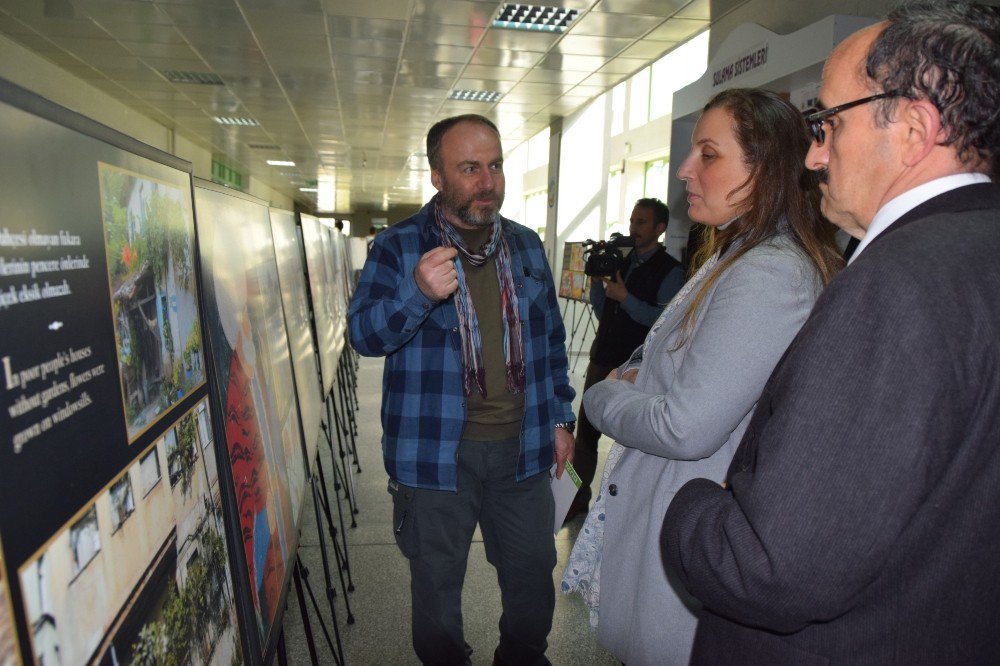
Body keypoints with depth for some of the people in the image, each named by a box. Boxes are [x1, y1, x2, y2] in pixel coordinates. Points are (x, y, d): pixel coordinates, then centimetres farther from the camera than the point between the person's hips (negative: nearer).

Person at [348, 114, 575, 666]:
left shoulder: (526, 246, 7)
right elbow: (362, 333, -14)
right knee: (437, 585, 15)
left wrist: (560, 418, 11)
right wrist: (418, 293, -32)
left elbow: (552, 339, 13)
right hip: (436, 452, -3)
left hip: (522, 448, 4)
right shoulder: (398, 247, -6)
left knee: (533, 577, 18)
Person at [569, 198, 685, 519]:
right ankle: (578, 498, 20)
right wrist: (596, 281, 0)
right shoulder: (619, 260, 13)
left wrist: (625, 297, -19)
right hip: (603, 359, 6)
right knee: (585, 428, 7)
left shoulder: (670, 270, -5)